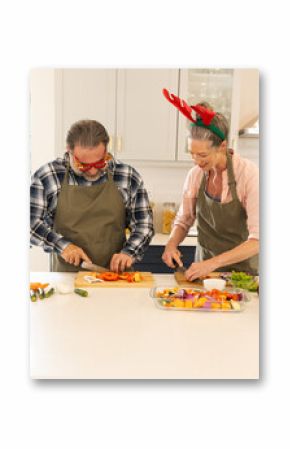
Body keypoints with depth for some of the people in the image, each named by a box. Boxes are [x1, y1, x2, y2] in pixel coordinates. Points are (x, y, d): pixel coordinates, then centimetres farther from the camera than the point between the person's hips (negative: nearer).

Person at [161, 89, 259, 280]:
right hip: (204, 267, 3)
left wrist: (213, 263, -29)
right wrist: (172, 244, -10)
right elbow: (183, 220, 9)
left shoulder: (249, 175, -16)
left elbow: (258, 239, -21)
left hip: (243, 270, -3)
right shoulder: (195, 175, -4)